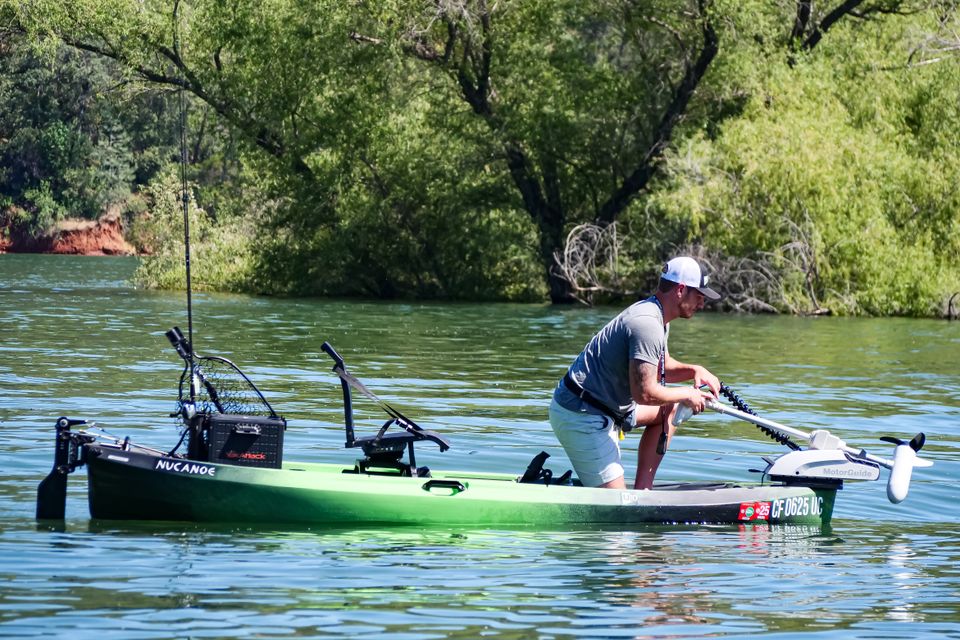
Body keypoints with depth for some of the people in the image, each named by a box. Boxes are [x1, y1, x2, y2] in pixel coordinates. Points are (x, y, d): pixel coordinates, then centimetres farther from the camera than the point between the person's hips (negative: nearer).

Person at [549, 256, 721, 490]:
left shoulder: (655, 316, 11)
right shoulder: (647, 324, -22)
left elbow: (659, 369, 25)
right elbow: (644, 393, -27)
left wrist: (694, 371, 6)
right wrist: (686, 394, -11)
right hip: (582, 416, -11)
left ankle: (641, 490, 14)